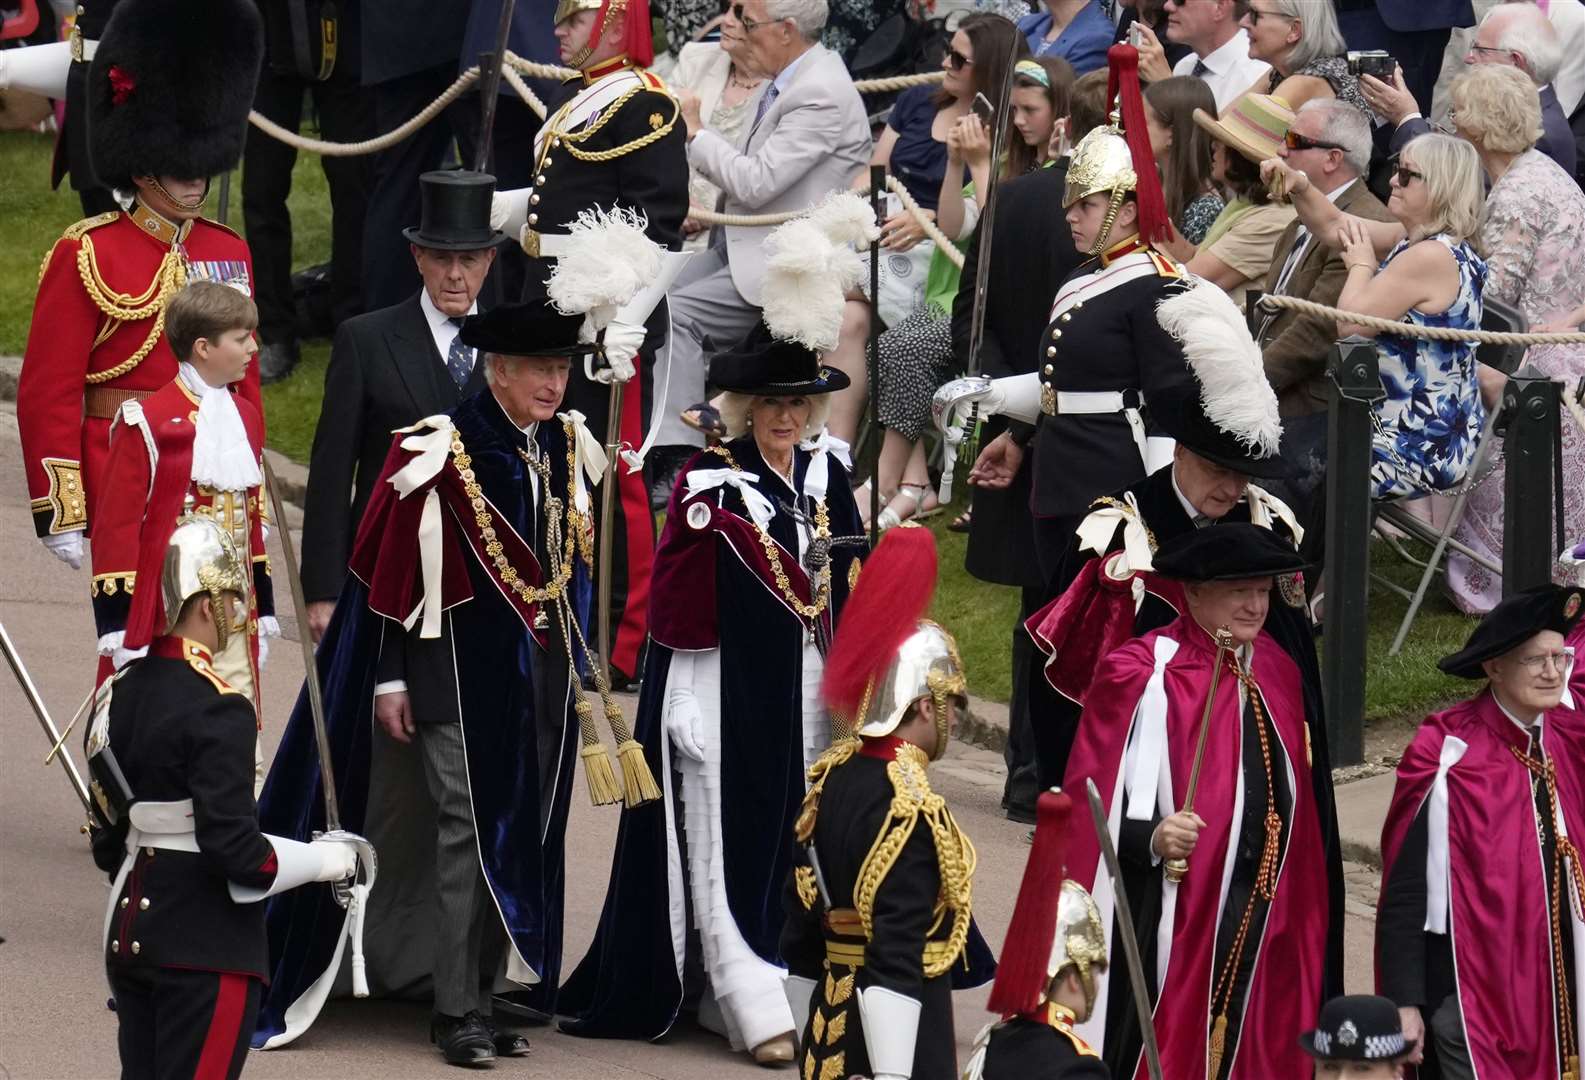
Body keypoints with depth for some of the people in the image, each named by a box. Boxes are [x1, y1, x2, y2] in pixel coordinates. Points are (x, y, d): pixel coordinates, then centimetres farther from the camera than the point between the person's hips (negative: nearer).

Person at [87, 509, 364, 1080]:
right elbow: (235, 850, -20)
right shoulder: (217, 711, -17)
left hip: (129, 932, 8)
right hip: (206, 950, -8)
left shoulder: (117, 695, 8)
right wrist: (333, 859, -6)